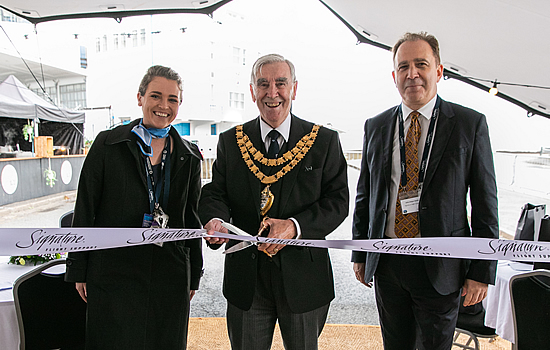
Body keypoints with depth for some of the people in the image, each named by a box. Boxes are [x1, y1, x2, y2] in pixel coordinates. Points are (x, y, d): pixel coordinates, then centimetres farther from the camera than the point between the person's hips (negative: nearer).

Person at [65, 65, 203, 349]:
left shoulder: (189, 156, 5)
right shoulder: (107, 144, -2)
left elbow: (192, 219, 9)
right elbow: (85, 209, 0)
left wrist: (194, 276, 10)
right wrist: (78, 270, 0)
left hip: (170, 272, 3)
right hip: (114, 270, -2)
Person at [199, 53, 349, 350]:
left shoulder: (324, 141, -2)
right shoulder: (230, 141, 3)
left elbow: (337, 200, -6)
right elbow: (215, 193, 3)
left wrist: (295, 226, -22)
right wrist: (215, 220, -21)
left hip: (303, 276, 0)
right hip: (245, 277, 1)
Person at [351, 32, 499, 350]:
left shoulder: (470, 124, -3)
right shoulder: (376, 127, 5)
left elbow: (485, 202, -3)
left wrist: (483, 271, -5)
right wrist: (359, 253, 8)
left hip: (440, 266, -2)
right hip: (386, 261, 3)